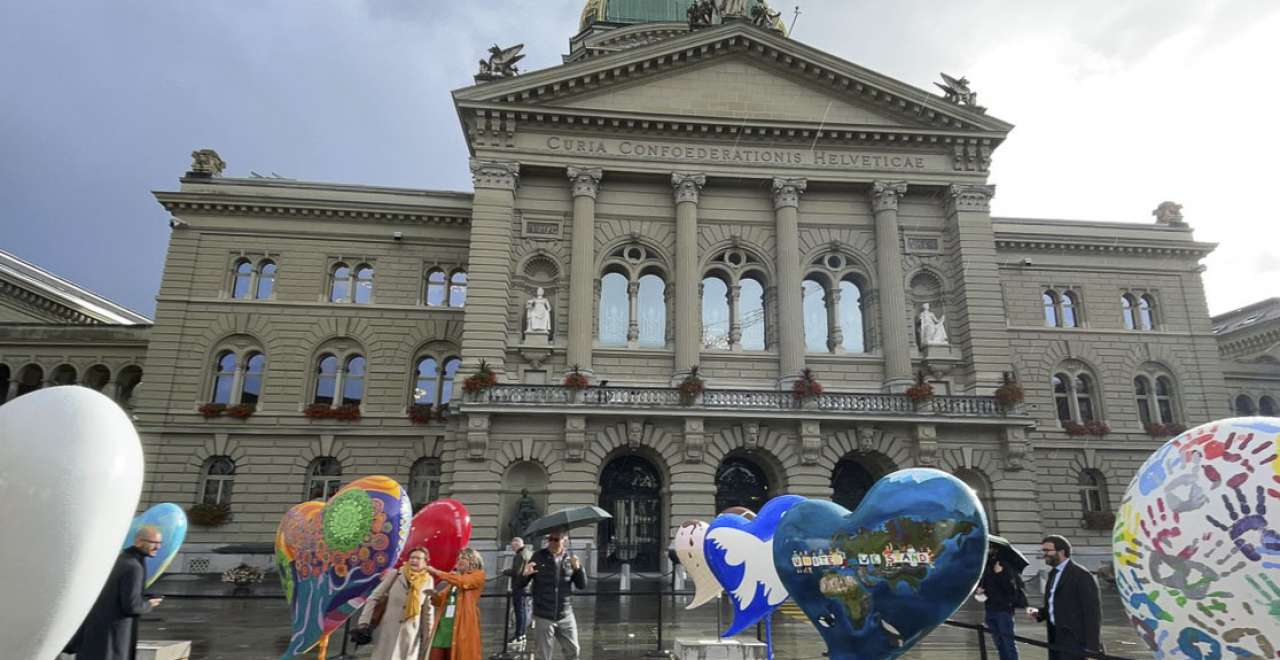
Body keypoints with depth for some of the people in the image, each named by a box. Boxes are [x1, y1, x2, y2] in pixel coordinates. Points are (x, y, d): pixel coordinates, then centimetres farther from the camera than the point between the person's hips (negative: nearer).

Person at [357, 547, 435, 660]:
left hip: (411, 636, 1)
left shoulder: (428, 581, 0)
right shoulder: (394, 575, -2)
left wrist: (426, 637, 5)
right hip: (387, 633, 0)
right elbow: (374, 598, 0)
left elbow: (427, 611, 4)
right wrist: (364, 624, -7)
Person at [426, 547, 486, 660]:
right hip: (443, 624, 6)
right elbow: (440, 601, 21)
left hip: (462, 625, -6)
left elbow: (463, 582, -18)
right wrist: (434, 594, -2)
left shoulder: (478, 575, 2)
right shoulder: (454, 577, 23)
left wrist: (437, 572, -16)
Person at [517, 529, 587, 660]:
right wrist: (525, 574, -27)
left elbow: (582, 585, 0)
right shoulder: (538, 557, -6)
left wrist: (578, 568, -18)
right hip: (543, 616, -2)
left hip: (566, 616, 2)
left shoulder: (569, 559, 0)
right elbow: (520, 584, -4)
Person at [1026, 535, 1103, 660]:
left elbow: (1092, 611, -15)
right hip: (1056, 639, 9)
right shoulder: (1053, 574, 15)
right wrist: (1039, 613, 4)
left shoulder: (1081, 576, -12)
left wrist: (1092, 646, -18)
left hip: (1073, 640, -9)